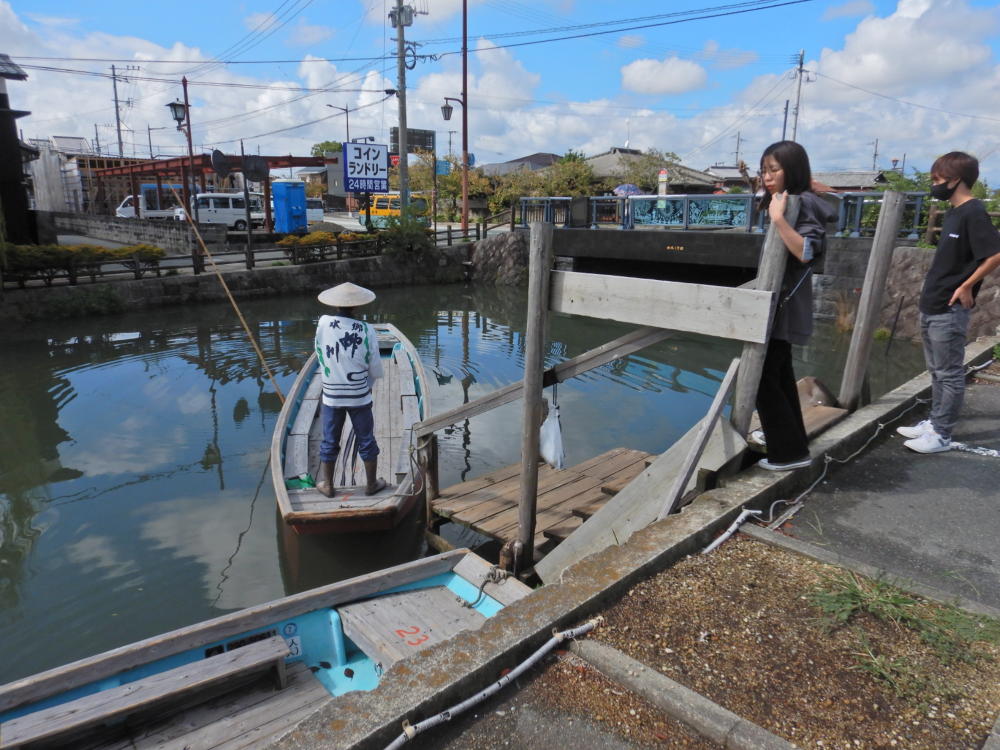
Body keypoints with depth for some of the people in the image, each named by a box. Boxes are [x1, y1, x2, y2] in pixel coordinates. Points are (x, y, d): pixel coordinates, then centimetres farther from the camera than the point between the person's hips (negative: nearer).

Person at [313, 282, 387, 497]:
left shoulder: (323, 323, -10)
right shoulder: (365, 330, -14)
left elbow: (321, 356, 2)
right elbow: (376, 370, -8)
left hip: (331, 395, 2)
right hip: (359, 396, -1)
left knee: (330, 441, 16)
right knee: (366, 441, 14)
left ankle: (326, 485, 28)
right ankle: (371, 484, 26)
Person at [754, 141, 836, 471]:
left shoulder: (803, 203, -14)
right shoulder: (780, 201, 13)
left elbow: (805, 251, -28)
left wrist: (779, 218, -30)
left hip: (784, 305, -10)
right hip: (777, 303, 10)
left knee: (764, 377, -8)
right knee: (779, 374, 18)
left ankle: (790, 451, 0)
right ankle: (791, 440, 31)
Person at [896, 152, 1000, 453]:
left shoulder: (973, 213, -14)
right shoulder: (953, 213, 13)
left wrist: (966, 286, -16)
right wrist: (931, 296, 15)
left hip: (950, 311, -9)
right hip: (932, 308, 9)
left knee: (949, 374, 0)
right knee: (937, 371, 16)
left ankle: (941, 435, 6)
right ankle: (934, 423, 26)